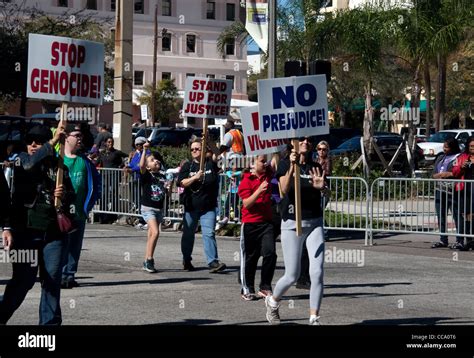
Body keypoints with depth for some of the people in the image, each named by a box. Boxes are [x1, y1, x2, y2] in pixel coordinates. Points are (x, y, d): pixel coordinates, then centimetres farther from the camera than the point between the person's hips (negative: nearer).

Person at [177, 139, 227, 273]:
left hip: (208, 206, -2)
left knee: (209, 233, -11)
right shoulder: (187, 166, 6)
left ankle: (213, 262, -17)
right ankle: (186, 260, 28)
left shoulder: (210, 163, 3)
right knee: (188, 233, 12)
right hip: (191, 206, 2)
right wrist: (195, 177, -22)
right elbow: (182, 182, -6)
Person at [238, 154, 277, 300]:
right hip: (250, 224, -4)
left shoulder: (268, 175, 8)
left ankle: (265, 287, 4)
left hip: (266, 222, 4)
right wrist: (259, 190, -25)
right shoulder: (246, 180, -7)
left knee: (270, 253, -7)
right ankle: (247, 290, 14)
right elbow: (247, 203, -14)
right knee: (250, 257, 4)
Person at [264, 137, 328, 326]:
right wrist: (292, 166, -31)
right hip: (292, 223, -3)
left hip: (315, 223, 3)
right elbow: (285, 189, -17)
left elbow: (326, 190, -6)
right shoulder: (286, 164, -1)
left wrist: (322, 186, -29)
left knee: (317, 273, -8)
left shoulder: (315, 167, 9)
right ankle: (272, 301, 30)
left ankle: (314, 319, 0)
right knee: (292, 275, 1)